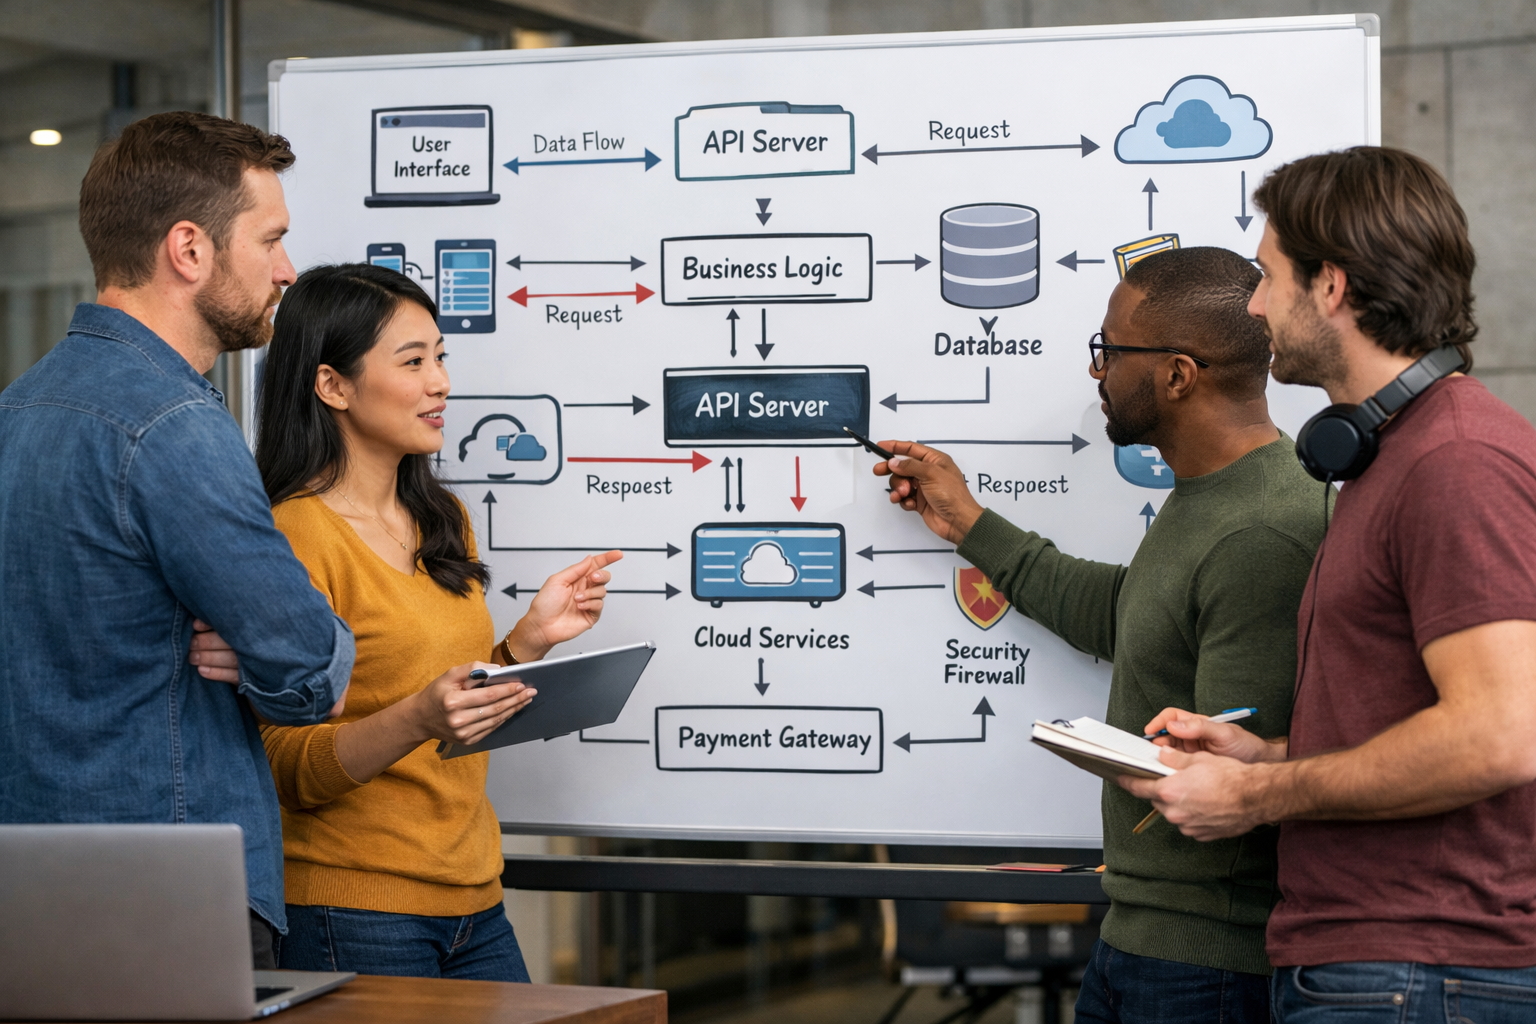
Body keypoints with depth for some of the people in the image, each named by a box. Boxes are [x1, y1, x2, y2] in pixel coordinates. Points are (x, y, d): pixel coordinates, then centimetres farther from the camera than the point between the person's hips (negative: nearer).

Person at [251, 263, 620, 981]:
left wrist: (532, 638, 4)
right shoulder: (297, 535, -12)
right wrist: (419, 720, -29)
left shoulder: (442, 520, 13)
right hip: (356, 912, -7)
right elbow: (287, 767, -14)